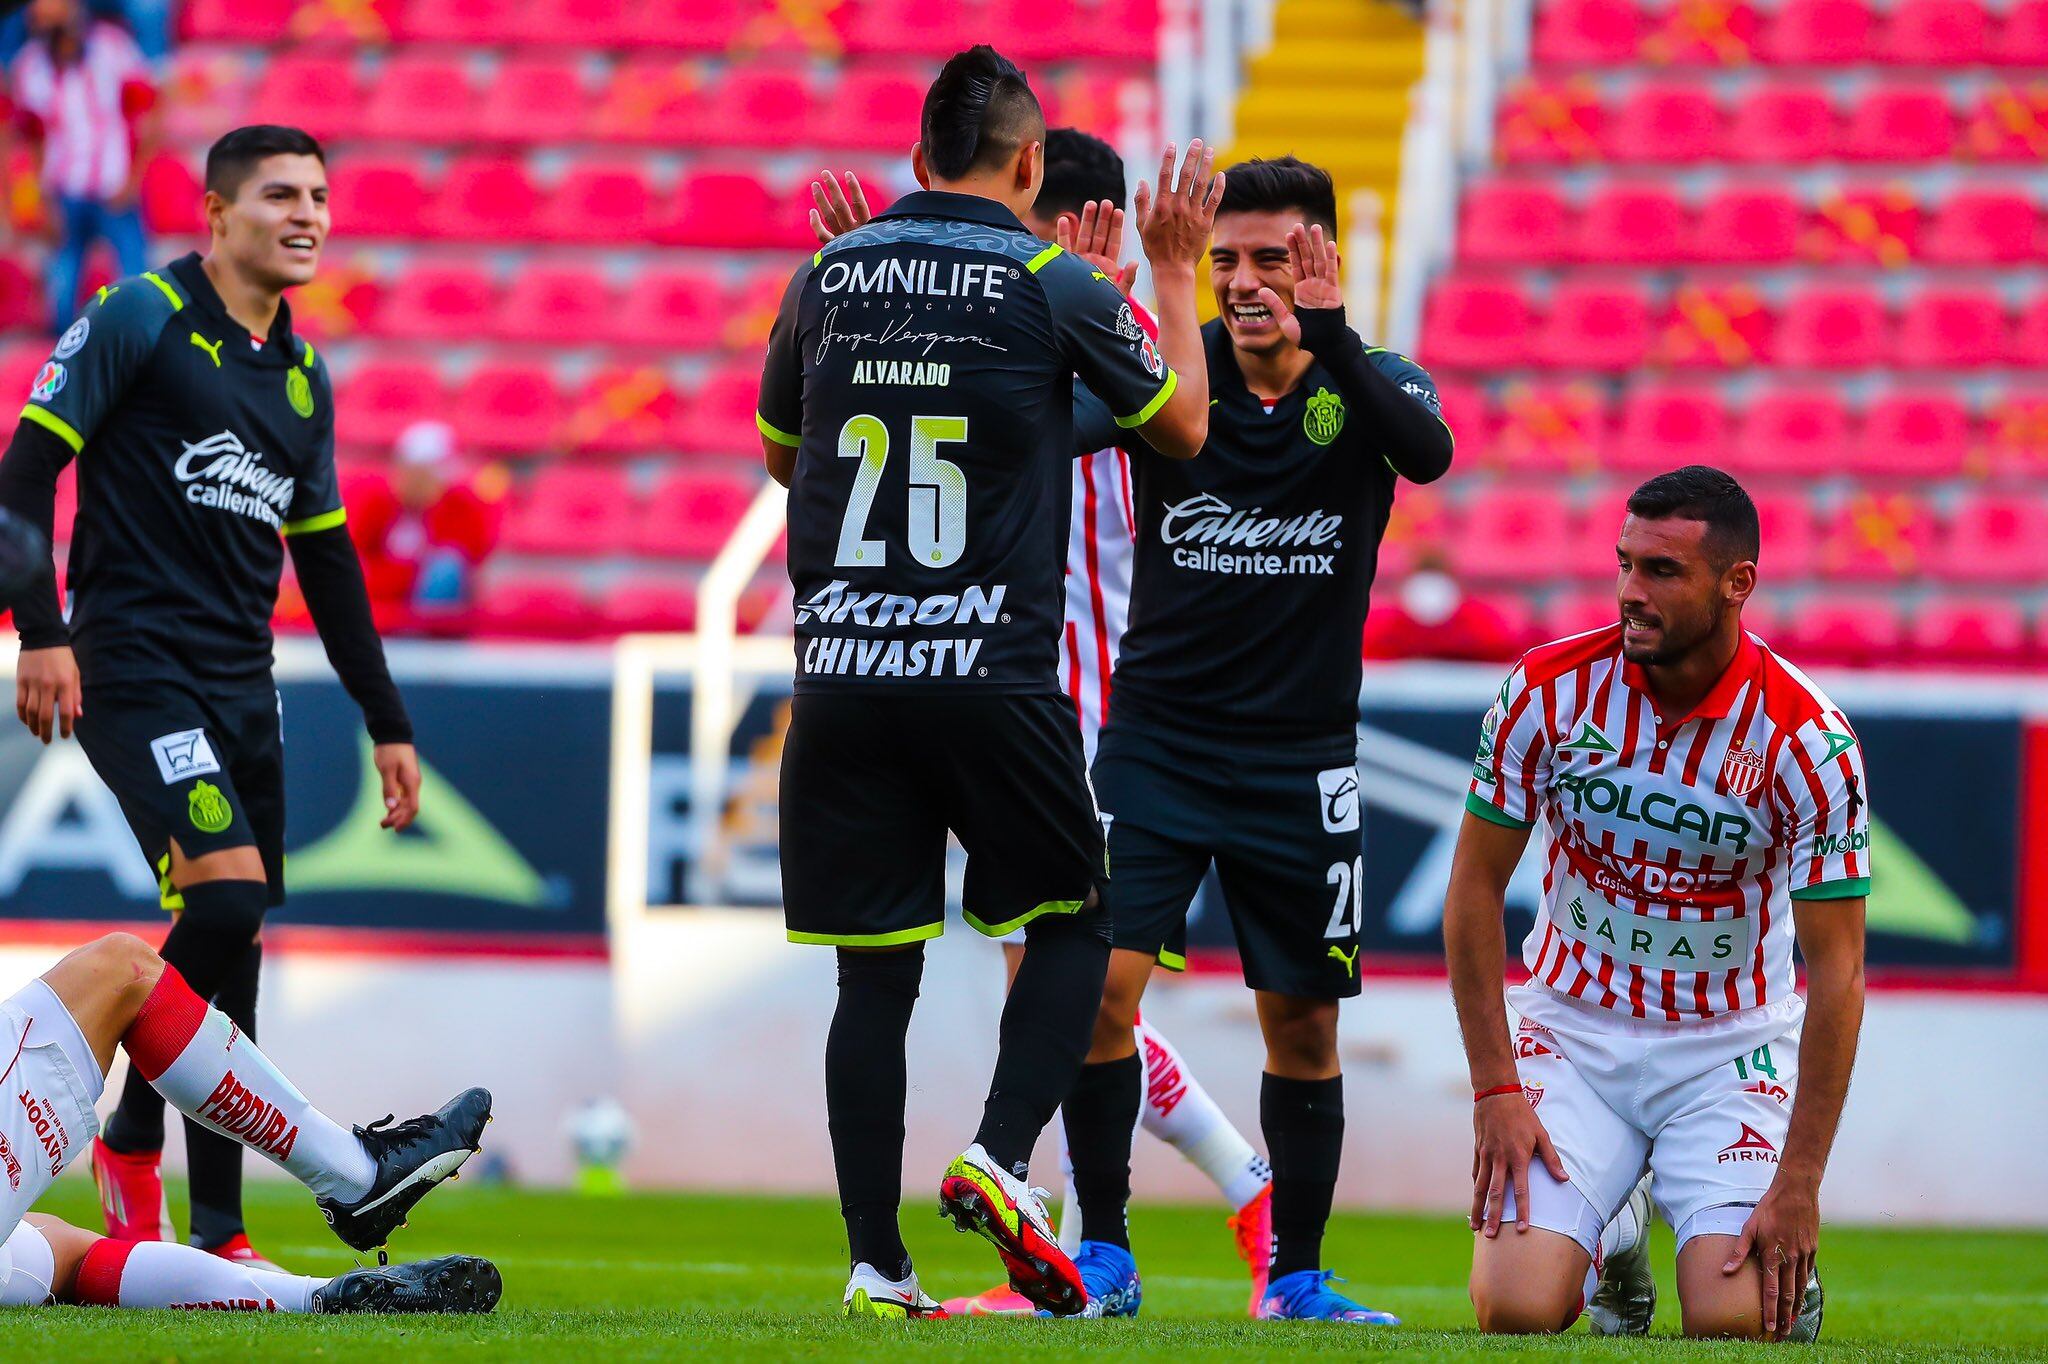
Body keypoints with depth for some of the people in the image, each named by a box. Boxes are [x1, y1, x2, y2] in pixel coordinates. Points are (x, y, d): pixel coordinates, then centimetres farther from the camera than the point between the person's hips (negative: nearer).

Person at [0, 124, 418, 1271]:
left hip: (242, 689, 7)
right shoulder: (139, 320, -4)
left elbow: (326, 562, 23)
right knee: (226, 895, -21)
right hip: (134, 669, -7)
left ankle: (217, 1233, 7)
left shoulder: (303, 377, 17)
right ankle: (131, 1140, -2)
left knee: (234, 944, 3)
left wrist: (388, 722, 21)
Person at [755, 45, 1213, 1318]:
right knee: (1074, 923, 14)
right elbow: (1184, 423, 12)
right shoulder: (1050, 282, -2)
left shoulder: (831, 273, 7)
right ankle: (1001, 1159, -7)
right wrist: (1175, 272, 23)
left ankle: (876, 1262, 3)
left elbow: (780, 455, 22)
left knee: (877, 971, 6)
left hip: (843, 675, 3)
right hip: (990, 675, -3)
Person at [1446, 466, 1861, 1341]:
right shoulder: (1548, 689, -12)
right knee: (1516, 1310, -17)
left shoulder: (1807, 739, -17)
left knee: (1733, 1322, -20)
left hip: (1731, 1047, -1)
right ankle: (1613, 1238, 20)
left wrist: (1797, 1186, -19)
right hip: (1573, 1030, 1)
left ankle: (1787, 1263, 19)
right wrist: (1495, 1087, -10)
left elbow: (1836, 970, -15)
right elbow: (1475, 887, -3)